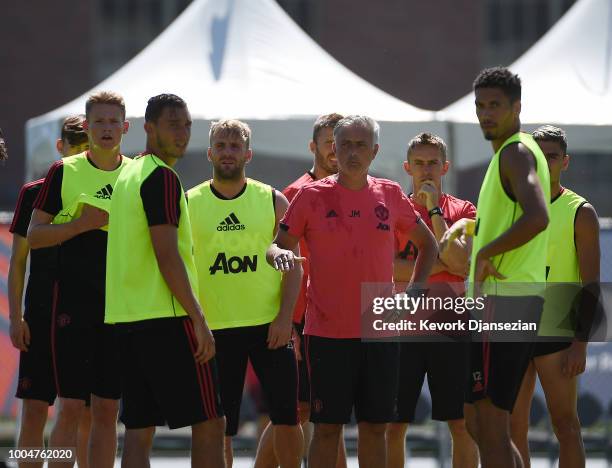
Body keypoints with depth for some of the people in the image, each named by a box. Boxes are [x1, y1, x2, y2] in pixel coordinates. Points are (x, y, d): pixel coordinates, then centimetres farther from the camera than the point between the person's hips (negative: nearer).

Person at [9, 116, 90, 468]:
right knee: (34, 410, -5)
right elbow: (18, 260, 5)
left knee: (88, 415, 3)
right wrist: (16, 317, -3)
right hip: (42, 317, -1)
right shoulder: (35, 194, 3)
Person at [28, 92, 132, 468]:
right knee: (71, 406, -7)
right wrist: (82, 224, -13)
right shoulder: (63, 172, 1)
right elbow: (34, 236, 0)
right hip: (74, 302, -3)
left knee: (107, 410, 5)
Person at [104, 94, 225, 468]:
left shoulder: (129, 175, 17)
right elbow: (167, 255, -17)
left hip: (126, 319, 9)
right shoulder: (162, 177, -11)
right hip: (167, 318, -9)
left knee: (139, 429, 6)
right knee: (209, 423, -4)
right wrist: (198, 319, -16)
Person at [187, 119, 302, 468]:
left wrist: (285, 316, -9)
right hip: (215, 329, 0)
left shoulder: (273, 200, 4)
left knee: (286, 416, -1)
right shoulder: (190, 204, 4)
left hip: (270, 325, 0)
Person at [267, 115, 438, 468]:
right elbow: (276, 247, 4)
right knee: (327, 427, -2)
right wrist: (280, 254, -20)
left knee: (375, 426, 6)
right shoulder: (312, 196, 0)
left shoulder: (390, 195, 6)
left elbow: (428, 244, 19)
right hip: (328, 332, -2)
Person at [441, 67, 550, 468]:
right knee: (478, 421, 15)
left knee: (490, 425, -10)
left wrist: (486, 253, -19)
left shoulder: (516, 152, -11)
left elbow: (537, 219, -29)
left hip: (503, 300, -11)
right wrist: (470, 224, 23)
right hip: (519, 299, 11)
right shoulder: (513, 153, 20)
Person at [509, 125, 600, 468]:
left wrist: (580, 344, -14)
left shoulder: (580, 212, -2)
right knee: (514, 427, 6)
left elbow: (591, 283, -6)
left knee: (565, 424, -4)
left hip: (557, 335, -5)